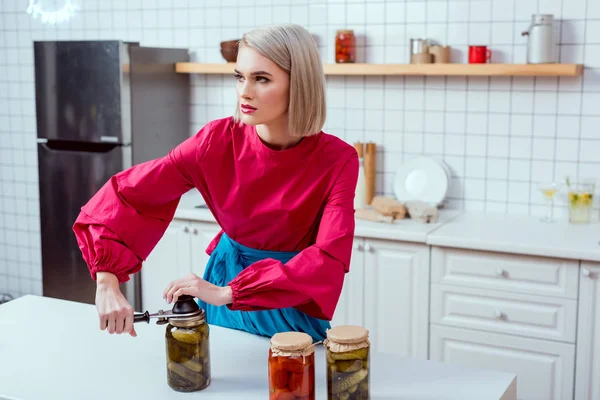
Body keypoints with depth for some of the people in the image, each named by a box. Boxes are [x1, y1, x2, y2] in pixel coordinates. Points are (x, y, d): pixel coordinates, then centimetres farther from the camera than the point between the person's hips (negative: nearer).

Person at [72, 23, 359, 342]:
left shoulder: (337, 161, -23)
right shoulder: (219, 139, -18)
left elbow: (330, 258, -32)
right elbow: (126, 193, -19)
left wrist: (229, 292, -39)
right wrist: (107, 282, -32)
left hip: (293, 309, -1)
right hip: (225, 276, 2)